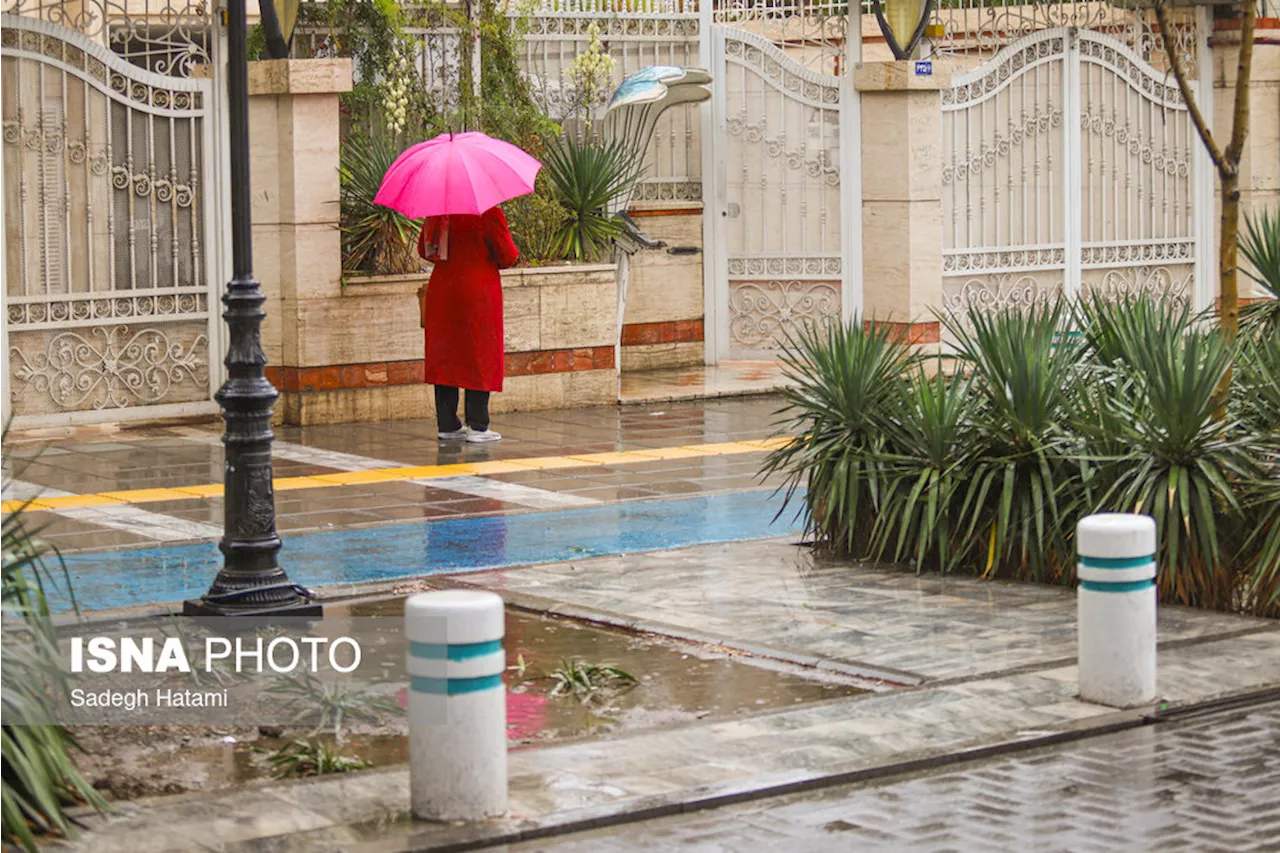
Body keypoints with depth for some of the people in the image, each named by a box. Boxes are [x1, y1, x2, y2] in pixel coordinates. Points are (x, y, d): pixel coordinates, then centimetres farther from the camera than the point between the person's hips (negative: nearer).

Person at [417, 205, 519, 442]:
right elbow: (507, 255, -9)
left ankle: (447, 424, 11)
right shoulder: (489, 213, -13)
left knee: (445, 355, 10)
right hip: (479, 293, -5)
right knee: (480, 357, 1)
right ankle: (477, 426, 0)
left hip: (440, 288, 5)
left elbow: (424, 249, 13)